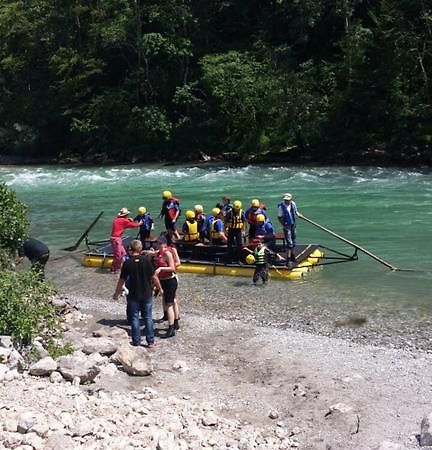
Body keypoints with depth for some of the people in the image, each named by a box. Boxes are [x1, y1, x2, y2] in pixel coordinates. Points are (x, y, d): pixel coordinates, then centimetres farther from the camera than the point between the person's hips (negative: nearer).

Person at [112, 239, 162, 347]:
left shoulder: (127, 263, -11)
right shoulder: (147, 259, -10)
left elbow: (122, 280, -6)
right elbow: (154, 277, -5)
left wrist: (116, 293, 8)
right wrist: (160, 288, 10)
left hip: (133, 295, -1)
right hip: (147, 294, 1)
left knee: (134, 318, 10)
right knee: (148, 317, 10)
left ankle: (136, 341, 14)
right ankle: (150, 341, 13)